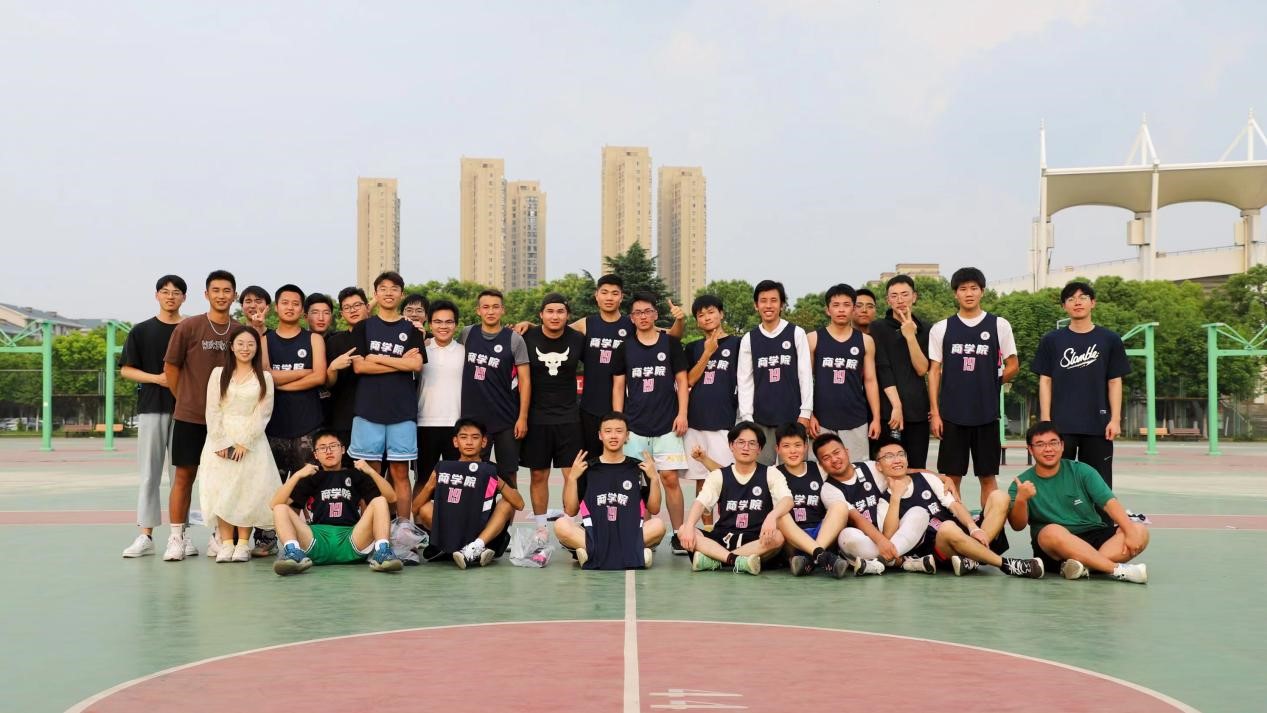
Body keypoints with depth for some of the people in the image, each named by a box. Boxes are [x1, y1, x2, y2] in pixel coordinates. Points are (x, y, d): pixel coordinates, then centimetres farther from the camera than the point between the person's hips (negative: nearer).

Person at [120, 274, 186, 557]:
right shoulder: (141, 331, 6)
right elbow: (126, 370, 5)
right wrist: (157, 378, -10)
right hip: (151, 407, 0)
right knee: (149, 473, 0)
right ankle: (146, 535, 3)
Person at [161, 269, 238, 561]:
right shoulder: (188, 327, -4)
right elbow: (170, 368, 3)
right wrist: (185, 401, 9)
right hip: (190, 416, -2)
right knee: (185, 475, 2)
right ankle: (177, 537, 8)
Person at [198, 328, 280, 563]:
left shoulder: (264, 378, 7)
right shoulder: (218, 374, 10)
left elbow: (263, 414, -1)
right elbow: (213, 411, 3)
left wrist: (244, 443, -11)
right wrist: (221, 443, -8)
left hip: (252, 441, -1)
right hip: (221, 441, 1)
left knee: (249, 490, -7)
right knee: (221, 491, -5)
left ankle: (243, 544, -2)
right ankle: (226, 543, -1)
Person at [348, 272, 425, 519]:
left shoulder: (411, 330, 10)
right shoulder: (363, 328, 10)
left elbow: (417, 365, -5)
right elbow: (359, 366, -3)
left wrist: (378, 358, -5)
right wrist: (400, 362, -5)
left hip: (402, 409, 0)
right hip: (368, 408, 0)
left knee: (400, 472, 0)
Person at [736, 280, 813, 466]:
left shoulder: (796, 334, 3)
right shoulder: (749, 339, 8)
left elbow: (805, 375, 1)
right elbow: (745, 381, 7)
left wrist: (805, 413, -4)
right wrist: (747, 418, 0)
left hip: (792, 416, -2)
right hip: (761, 419, 2)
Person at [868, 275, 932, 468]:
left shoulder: (924, 329, 12)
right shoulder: (878, 328, 3)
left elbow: (921, 369, 0)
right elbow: (883, 370, -6)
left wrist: (910, 336, -9)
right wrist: (896, 405, -15)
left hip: (918, 410, 3)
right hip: (888, 409, -3)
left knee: (918, 469, 2)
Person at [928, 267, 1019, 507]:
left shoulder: (999, 325, 4)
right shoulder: (941, 329, 5)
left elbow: (1012, 366, 10)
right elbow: (934, 372, 5)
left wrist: (987, 384, 3)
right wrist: (935, 412, -1)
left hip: (987, 414, 0)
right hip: (952, 414, 0)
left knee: (988, 476, 5)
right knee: (951, 476, 3)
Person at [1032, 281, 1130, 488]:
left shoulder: (1109, 340, 6)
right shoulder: (1051, 340, 6)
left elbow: (1115, 382, 5)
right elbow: (1045, 381, 4)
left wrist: (1115, 420, -3)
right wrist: (1045, 420, -3)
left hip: (1098, 424, 0)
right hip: (1061, 424, 0)